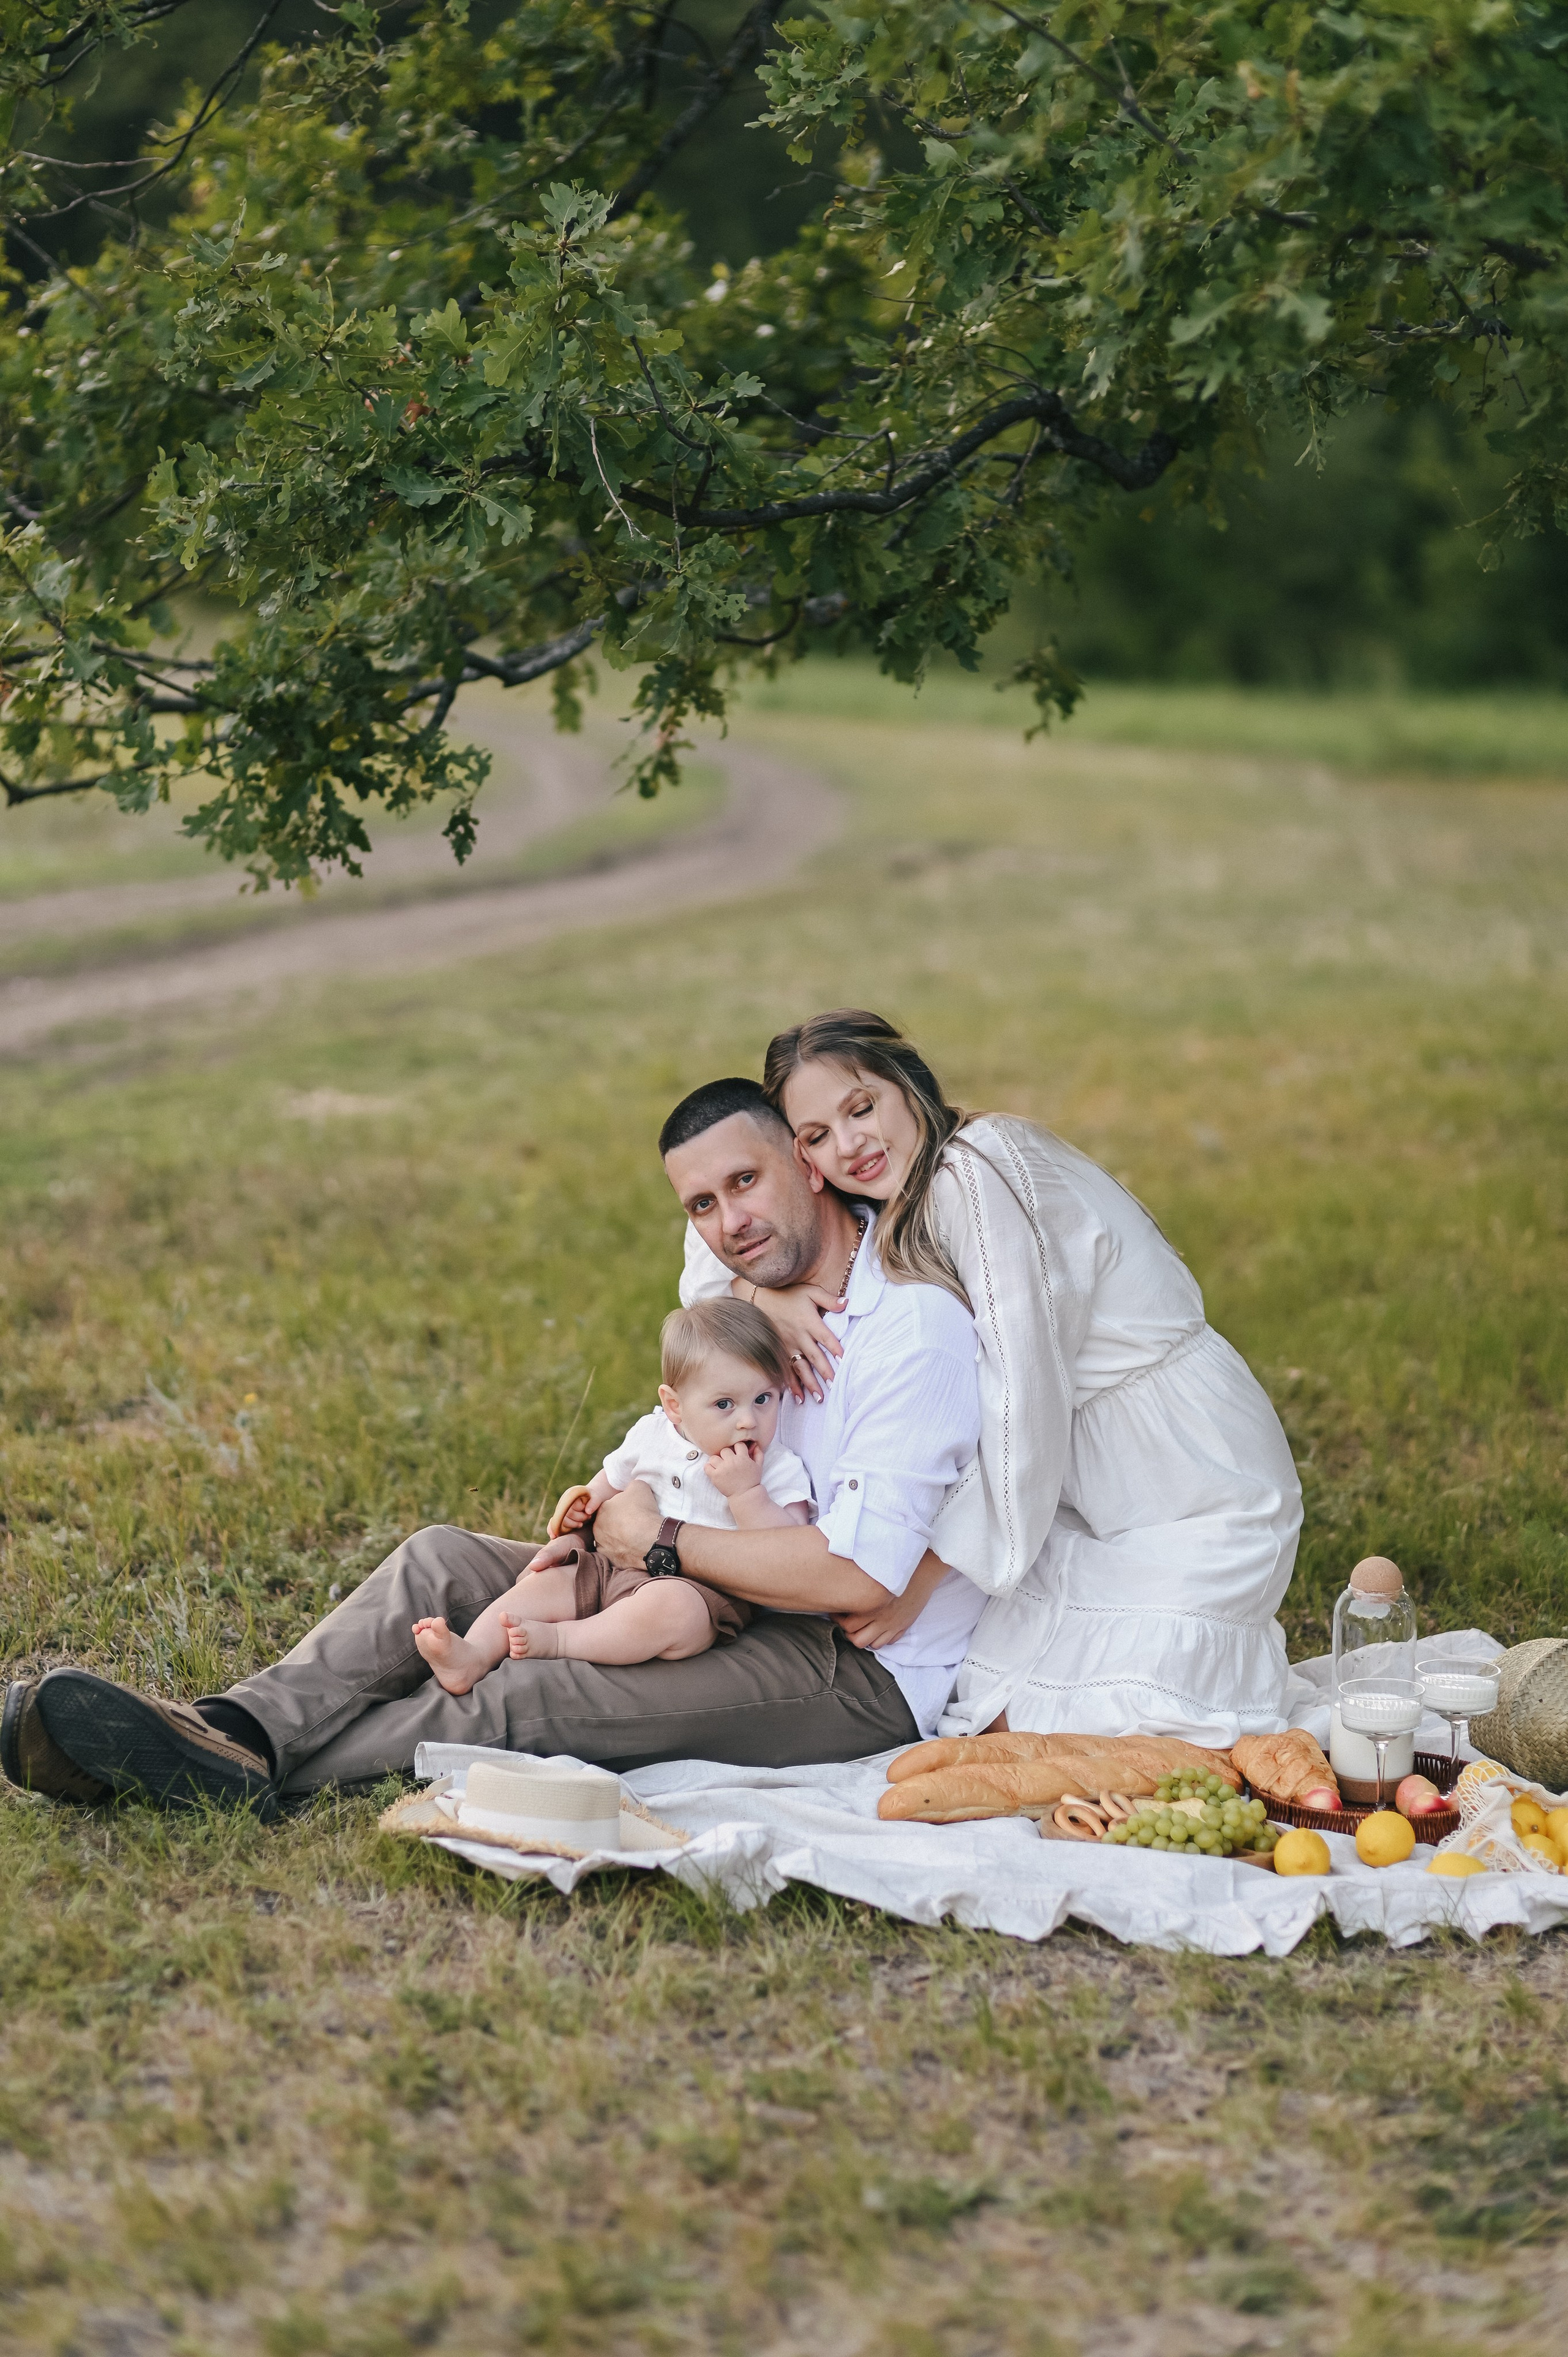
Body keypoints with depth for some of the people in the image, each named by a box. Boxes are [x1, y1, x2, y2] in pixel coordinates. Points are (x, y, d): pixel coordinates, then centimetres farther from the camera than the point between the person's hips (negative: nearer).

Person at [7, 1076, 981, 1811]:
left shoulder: (914, 1324, -19)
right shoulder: (772, 1301, 12)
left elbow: (860, 1575, -27)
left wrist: (665, 1543, -16)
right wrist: (608, 1532, 2)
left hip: (866, 1676, -9)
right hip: (747, 1607, 9)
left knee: (531, 1701, -26)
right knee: (447, 1560, -3)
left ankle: (242, 1772, -21)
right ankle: (240, 1728, -20)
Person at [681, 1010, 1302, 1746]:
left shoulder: (981, 1170, -21)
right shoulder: (900, 1215, 6)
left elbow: (1020, 1405, -24)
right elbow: (719, 1243, 11)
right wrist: (769, 1295, -13)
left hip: (1196, 1503, -9)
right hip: (1086, 1504, 9)